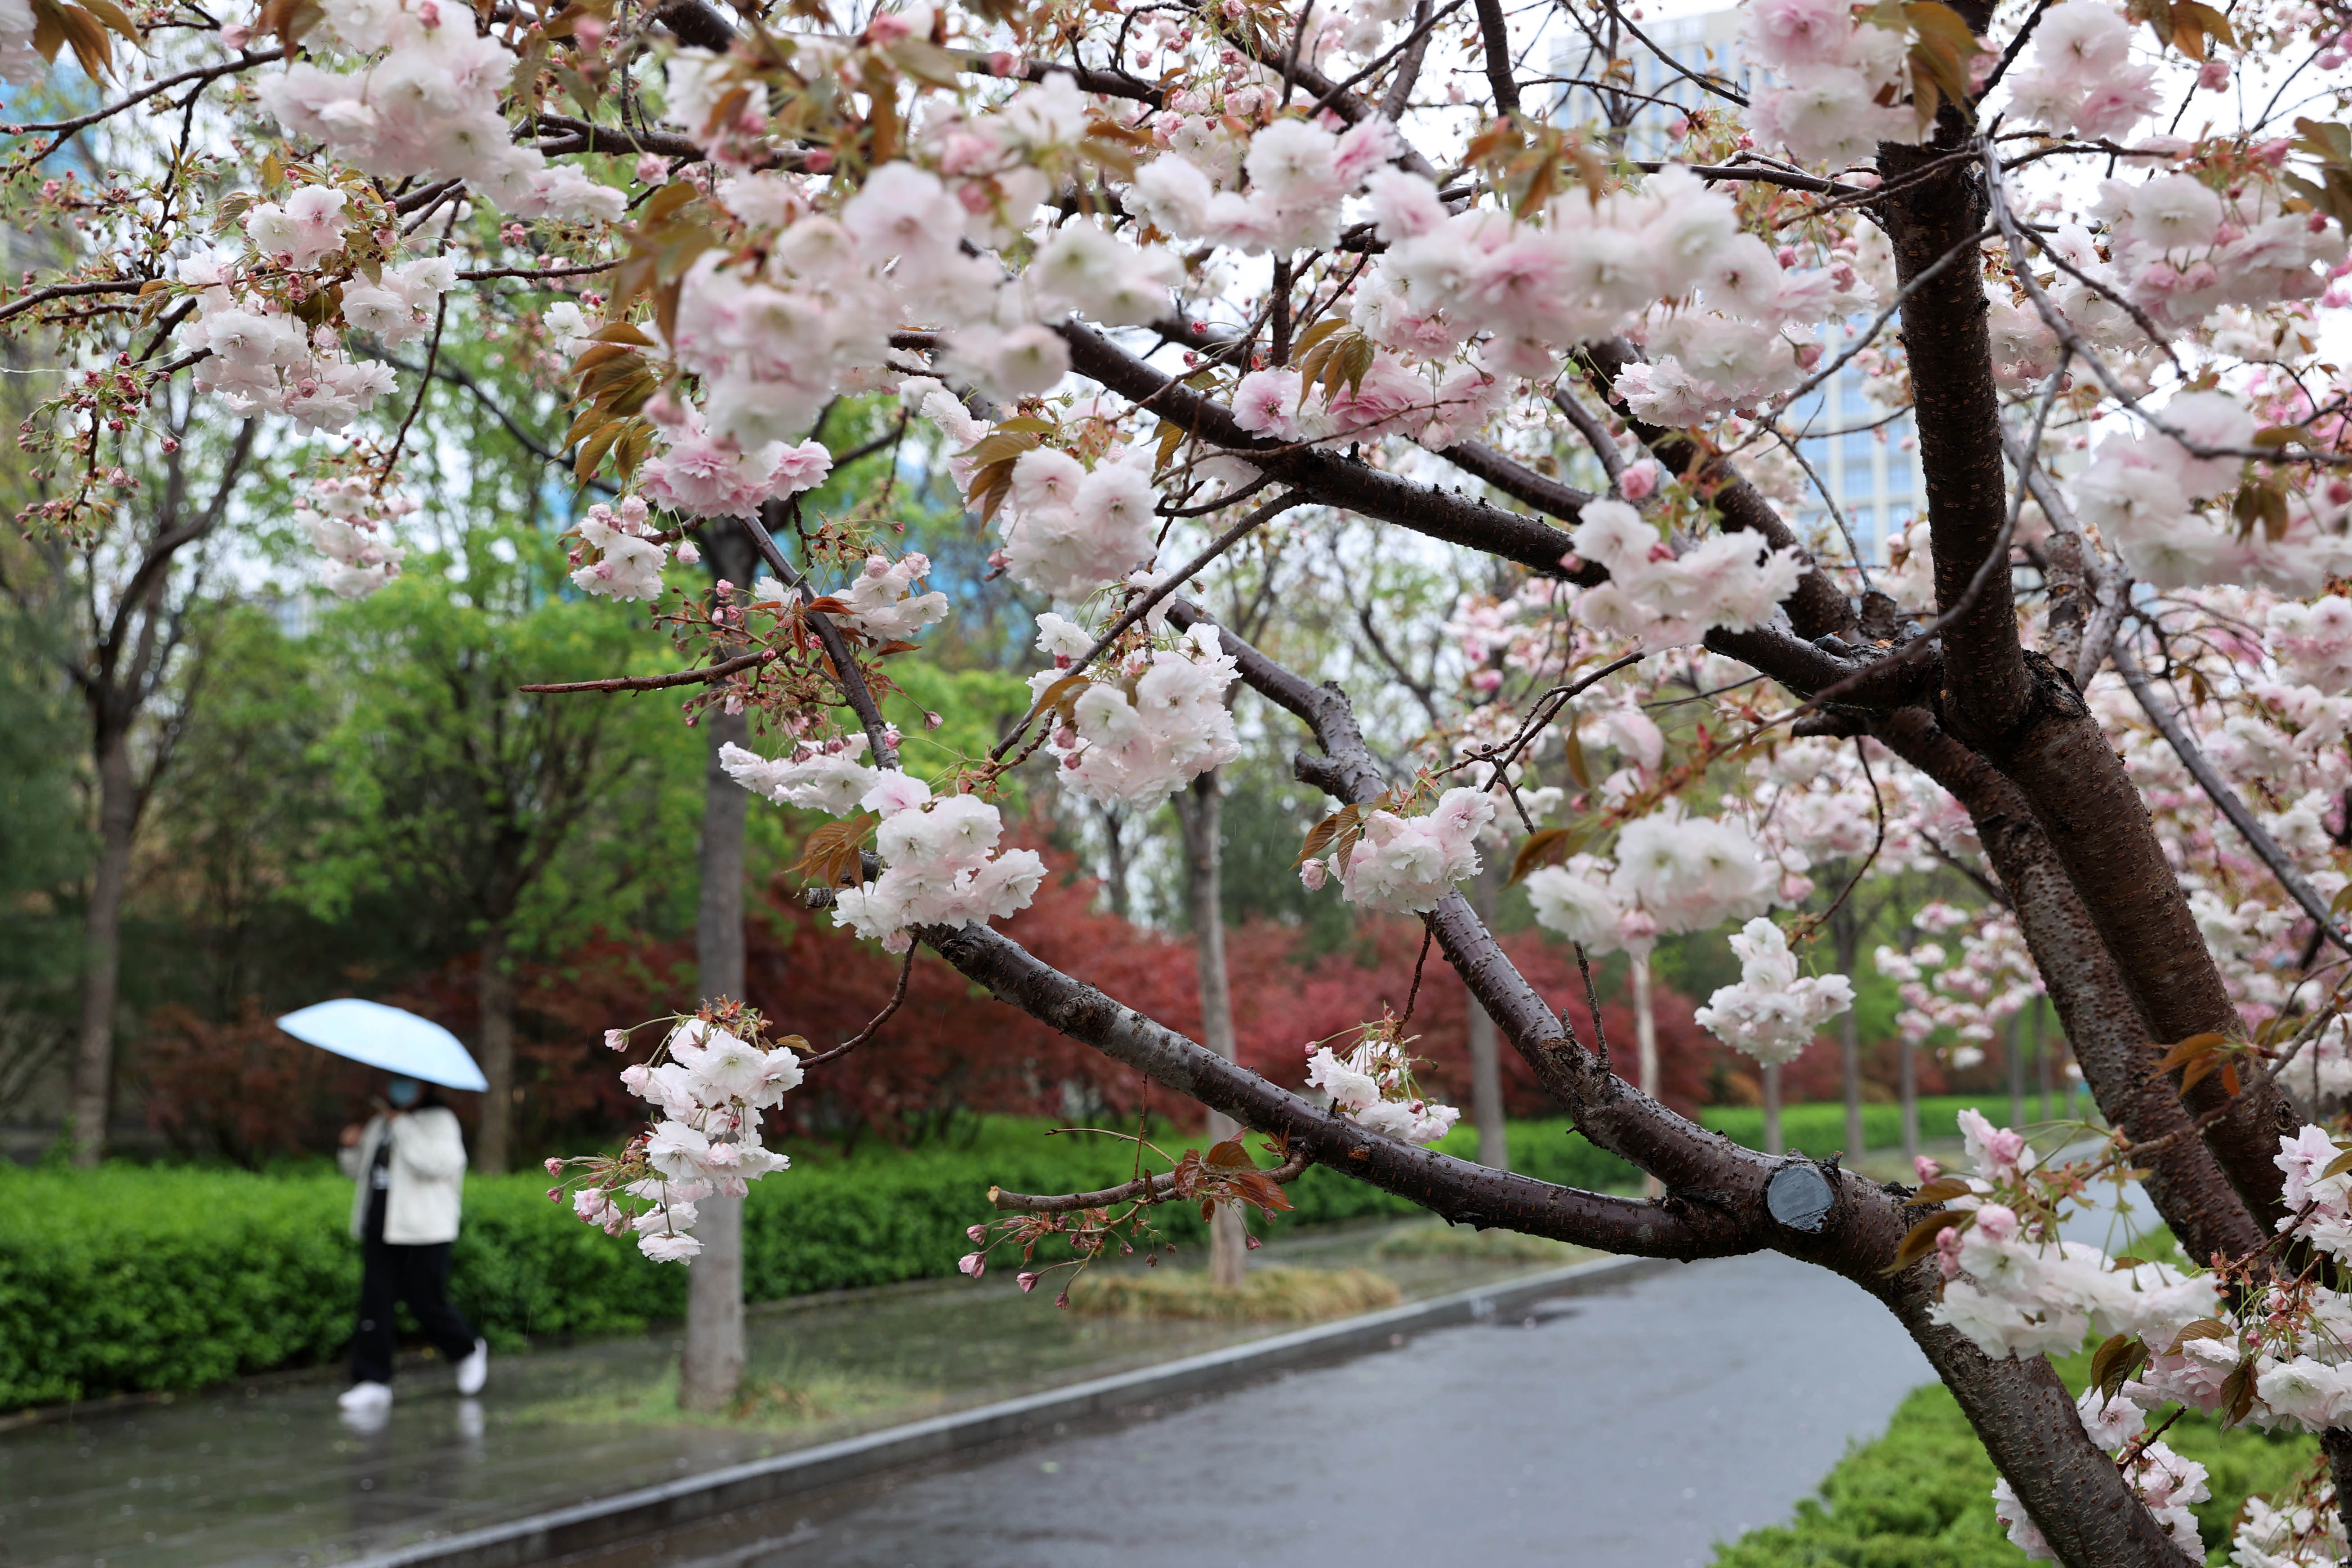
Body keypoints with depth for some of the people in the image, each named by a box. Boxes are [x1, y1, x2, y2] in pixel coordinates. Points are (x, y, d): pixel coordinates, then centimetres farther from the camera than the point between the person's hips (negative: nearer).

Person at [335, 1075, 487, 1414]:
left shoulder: (439, 1121, -4)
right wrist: (353, 1148, 5)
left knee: (426, 1303, -1)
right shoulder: (380, 1124, 19)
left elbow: (435, 1164, -23)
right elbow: (359, 1170, 27)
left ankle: (470, 1350, 26)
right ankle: (373, 1382, 1)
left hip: (423, 1233, -7)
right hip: (379, 1230, 7)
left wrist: (402, 1123, -18)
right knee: (375, 1302, -1)